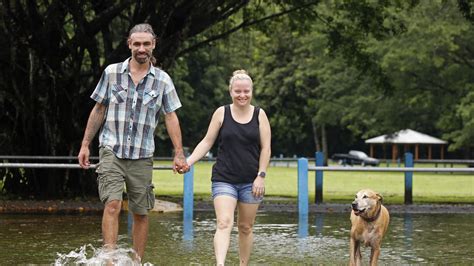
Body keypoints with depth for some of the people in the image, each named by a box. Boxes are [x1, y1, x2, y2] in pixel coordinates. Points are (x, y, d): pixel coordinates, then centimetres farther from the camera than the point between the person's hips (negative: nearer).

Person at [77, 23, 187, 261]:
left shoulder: (162, 80, 4)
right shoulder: (111, 73, 4)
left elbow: (171, 118, 7)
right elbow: (98, 110, 11)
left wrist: (179, 154, 1)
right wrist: (85, 144, 10)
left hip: (142, 156, 1)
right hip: (111, 150, -1)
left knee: (141, 213, 5)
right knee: (112, 204, -18)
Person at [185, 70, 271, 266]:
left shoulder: (259, 115, 4)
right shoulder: (221, 113, 2)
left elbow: (265, 148, 2)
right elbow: (207, 142, 5)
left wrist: (261, 176, -5)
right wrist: (188, 161, -8)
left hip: (250, 181, 2)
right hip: (224, 179, -2)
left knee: (246, 227, 10)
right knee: (224, 223, -18)